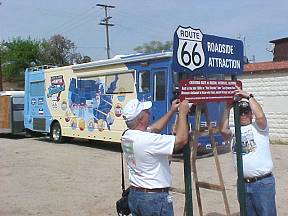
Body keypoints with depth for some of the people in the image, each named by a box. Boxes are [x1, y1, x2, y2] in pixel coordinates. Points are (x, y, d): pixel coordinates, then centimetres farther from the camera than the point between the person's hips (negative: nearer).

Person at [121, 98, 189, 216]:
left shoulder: (126, 136, 0)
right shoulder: (148, 140, -26)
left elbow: (155, 128, 15)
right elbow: (181, 140, -23)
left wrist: (171, 111, 17)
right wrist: (182, 113, -11)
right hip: (155, 199, -8)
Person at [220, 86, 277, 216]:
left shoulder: (258, 127, 1)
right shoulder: (233, 131, 10)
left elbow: (260, 116, -21)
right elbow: (223, 130, -11)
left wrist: (248, 96, -14)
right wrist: (227, 108, -8)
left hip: (263, 182, -4)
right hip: (243, 184, 4)